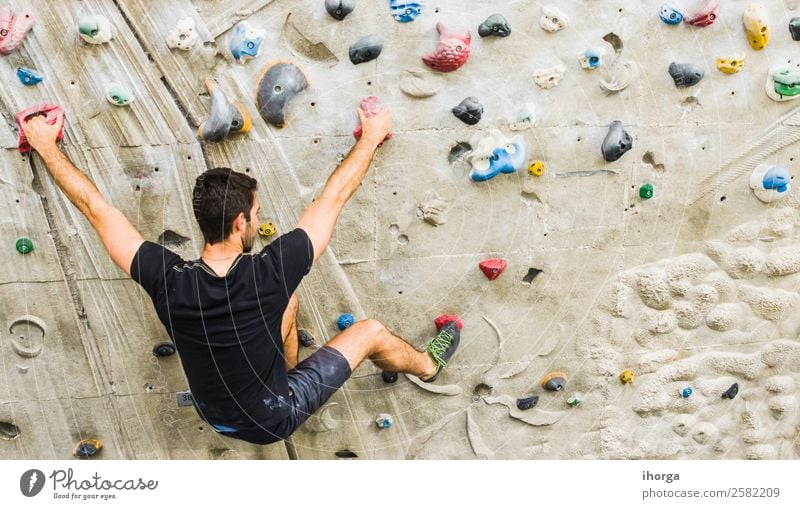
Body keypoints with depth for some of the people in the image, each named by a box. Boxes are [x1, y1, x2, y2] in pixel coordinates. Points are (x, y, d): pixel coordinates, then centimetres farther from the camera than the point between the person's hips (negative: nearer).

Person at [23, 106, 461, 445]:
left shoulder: (166, 280, -27)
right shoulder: (270, 273, -33)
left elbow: (95, 207, -14)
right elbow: (334, 196, -21)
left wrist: (45, 146, 1)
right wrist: (372, 135, -6)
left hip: (216, 416, 4)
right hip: (273, 419, -4)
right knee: (372, 332, 11)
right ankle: (427, 365, 44)